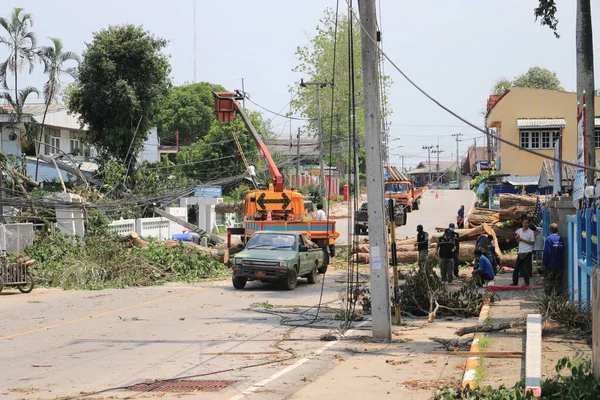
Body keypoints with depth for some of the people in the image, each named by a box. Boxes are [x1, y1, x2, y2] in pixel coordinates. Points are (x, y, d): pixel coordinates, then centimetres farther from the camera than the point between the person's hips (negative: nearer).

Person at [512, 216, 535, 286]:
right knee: (516, 267, 6)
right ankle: (515, 282, 13)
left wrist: (522, 240, -15)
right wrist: (517, 238, -6)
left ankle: (527, 282, 6)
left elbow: (531, 243, -10)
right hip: (520, 252, 5)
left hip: (528, 252, -5)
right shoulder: (519, 230, 10)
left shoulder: (531, 232, -6)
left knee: (527, 268, -3)